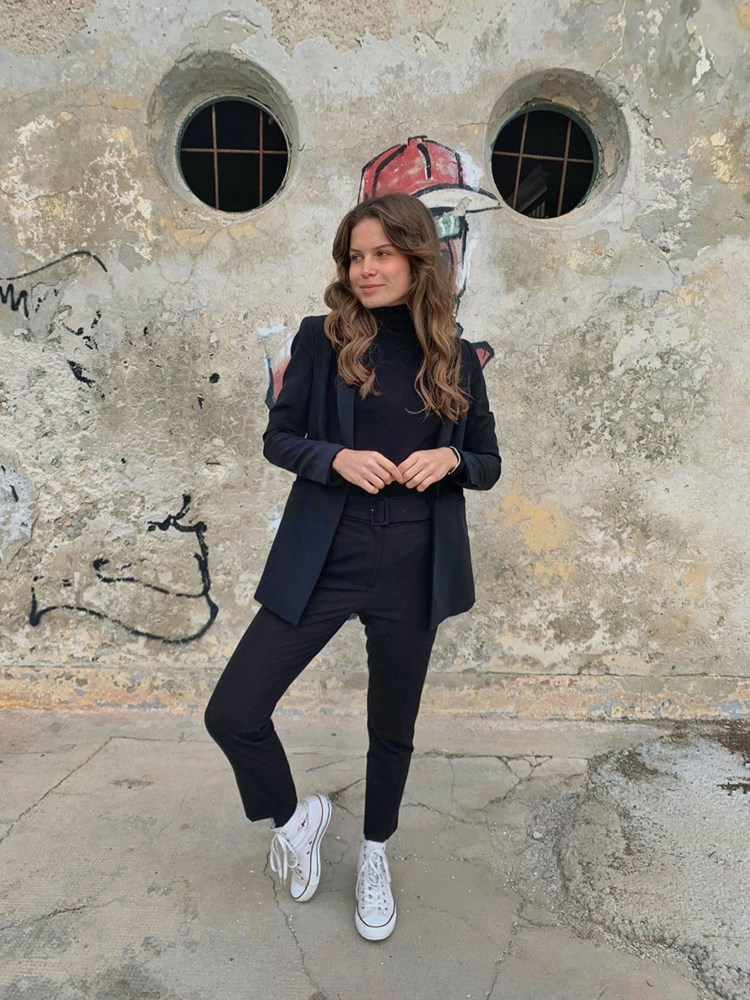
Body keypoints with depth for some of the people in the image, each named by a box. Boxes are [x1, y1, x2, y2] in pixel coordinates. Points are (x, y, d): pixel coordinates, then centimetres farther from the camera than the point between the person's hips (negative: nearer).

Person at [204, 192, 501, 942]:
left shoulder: (456, 358, 3)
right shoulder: (322, 337, -1)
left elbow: (489, 464, 8)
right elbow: (277, 437, 3)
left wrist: (450, 459, -14)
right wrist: (336, 457, -16)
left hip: (412, 570, 1)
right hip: (320, 560, 0)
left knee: (392, 730, 15)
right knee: (231, 714, -4)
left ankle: (374, 854, 45)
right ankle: (293, 818, 30)